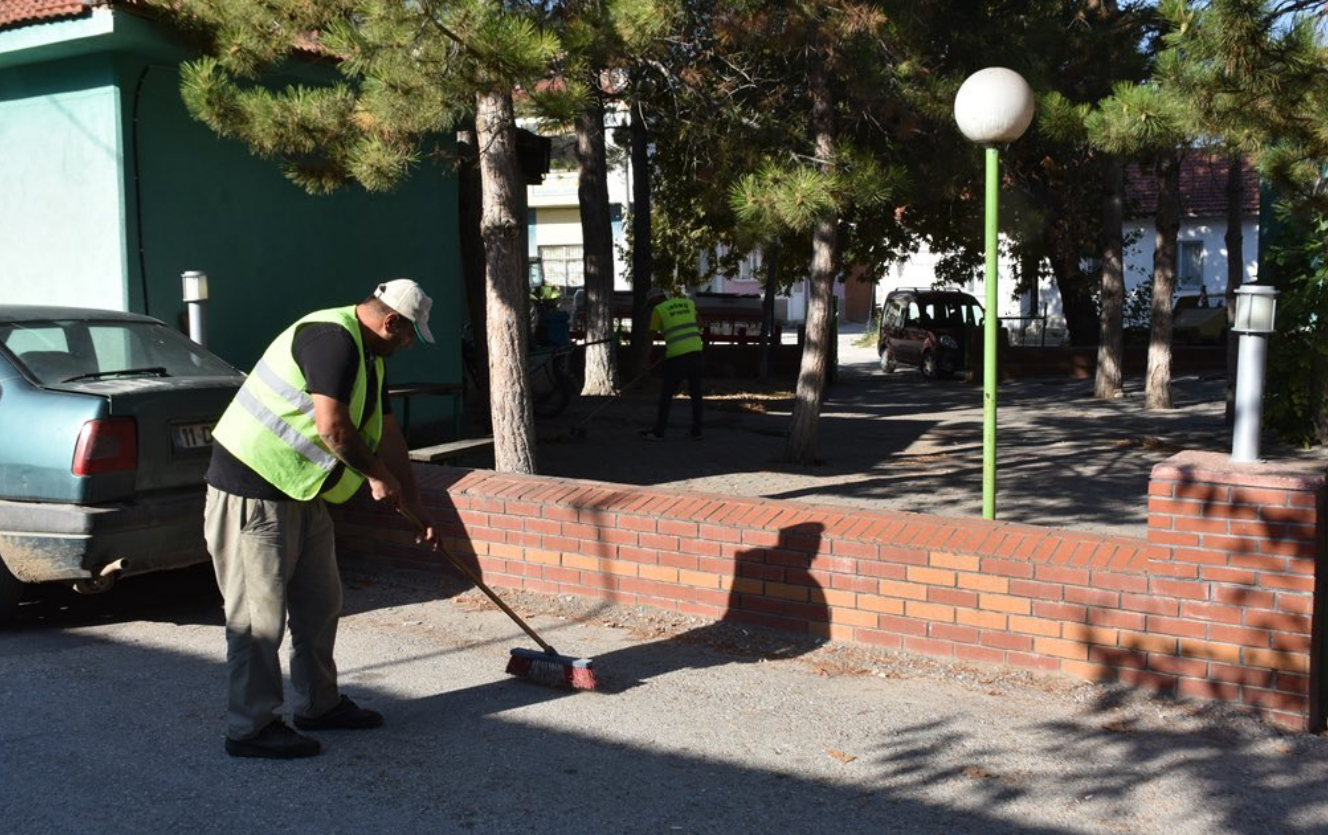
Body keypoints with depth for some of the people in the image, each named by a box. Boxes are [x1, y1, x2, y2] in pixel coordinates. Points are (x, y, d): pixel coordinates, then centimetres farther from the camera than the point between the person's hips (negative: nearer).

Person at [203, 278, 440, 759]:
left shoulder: (369, 357, 13)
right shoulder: (333, 338, -20)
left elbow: (387, 435, 18)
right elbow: (331, 424, -27)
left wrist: (415, 507, 19)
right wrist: (377, 475, -13)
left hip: (300, 492, 11)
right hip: (252, 490, -11)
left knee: (319, 603, 16)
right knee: (258, 612, -3)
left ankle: (319, 704, 29)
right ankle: (250, 728, 6)